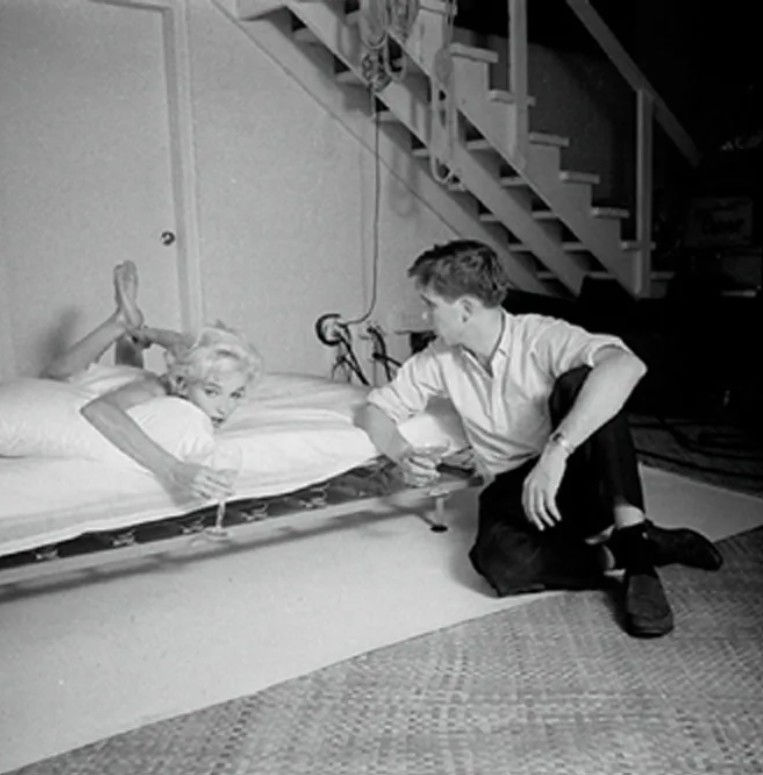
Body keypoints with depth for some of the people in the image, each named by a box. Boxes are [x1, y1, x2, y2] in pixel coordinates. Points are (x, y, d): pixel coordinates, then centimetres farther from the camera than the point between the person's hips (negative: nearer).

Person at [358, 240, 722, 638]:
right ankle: (621, 555, -16)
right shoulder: (441, 358, 1)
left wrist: (556, 450, -45)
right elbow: (375, 409, 9)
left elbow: (626, 365, -36)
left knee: (579, 381, -33)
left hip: (578, 477, -3)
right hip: (515, 491, 3)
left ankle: (634, 534, -32)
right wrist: (400, 451, -14)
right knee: (496, 559, -34)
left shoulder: (541, 337, -17)